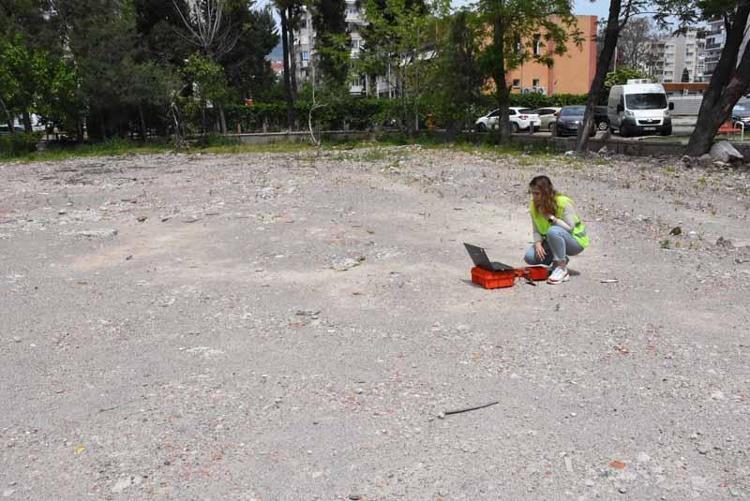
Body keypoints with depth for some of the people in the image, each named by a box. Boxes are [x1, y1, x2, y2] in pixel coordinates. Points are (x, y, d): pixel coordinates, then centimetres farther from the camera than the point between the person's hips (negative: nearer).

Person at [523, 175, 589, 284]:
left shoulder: (564, 203, -23)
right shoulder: (534, 206, -7)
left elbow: (570, 228, -23)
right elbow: (536, 230, -4)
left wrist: (551, 217, -30)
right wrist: (538, 243, -24)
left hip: (575, 240, -6)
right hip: (553, 241, 6)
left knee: (553, 231, -39)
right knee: (529, 257, -17)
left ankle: (562, 268, -22)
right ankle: (561, 259, 8)